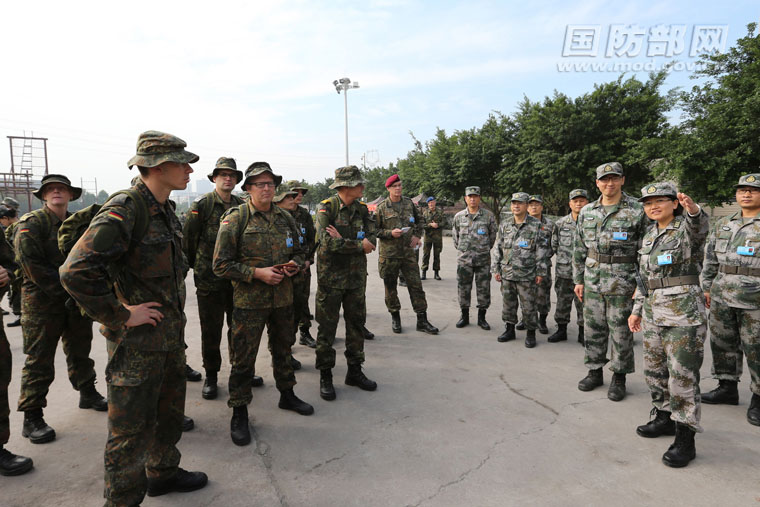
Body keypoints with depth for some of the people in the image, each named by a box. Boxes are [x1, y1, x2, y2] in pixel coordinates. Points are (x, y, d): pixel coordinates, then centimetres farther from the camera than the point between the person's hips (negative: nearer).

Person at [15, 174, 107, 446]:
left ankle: (88, 393, 35)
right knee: (40, 360, 0)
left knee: (80, 351, 18)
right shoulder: (31, 223, -9)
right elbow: (32, 265, -16)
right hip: (42, 303, -5)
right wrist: (66, 290, -17)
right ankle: (32, 418, 10)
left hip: (77, 300, 6)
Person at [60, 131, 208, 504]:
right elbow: (76, 271, -27)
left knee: (170, 412, 23)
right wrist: (121, 316, -21)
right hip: (137, 343, -9)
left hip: (170, 337, 9)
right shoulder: (124, 210, -20)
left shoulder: (165, 210, 9)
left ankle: (163, 473, 44)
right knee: (131, 428, 7)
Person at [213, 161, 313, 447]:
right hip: (249, 300, -5)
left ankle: (287, 395, 40)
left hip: (283, 298, 5)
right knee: (243, 358, 3)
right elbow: (221, 265, -11)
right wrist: (258, 273, -20)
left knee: (283, 349, 20)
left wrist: (294, 264, -6)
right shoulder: (236, 218, -9)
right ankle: (239, 413, 20)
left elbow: (298, 252, 18)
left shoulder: (285, 218, 7)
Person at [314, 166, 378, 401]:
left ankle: (355, 371, 28)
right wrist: (359, 244, -16)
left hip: (356, 276, 5)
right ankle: (325, 376, 17)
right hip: (331, 277, -5)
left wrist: (343, 242, -20)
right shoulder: (326, 207, -10)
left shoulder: (362, 209, 5)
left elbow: (372, 240, -6)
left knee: (356, 324, 13)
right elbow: (327, 241, -23)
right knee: (327, 328, 4)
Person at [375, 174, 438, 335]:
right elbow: (375, 230, -3)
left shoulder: (409, 203, 7)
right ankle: (395, 317, 26)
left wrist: (417, 235, 6)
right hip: (389, 254, -2)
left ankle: (422, 321, 9)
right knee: (390, 287, 7)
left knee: (416, 285, 2)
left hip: (408, 251, 3)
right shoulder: (381, 208, -4)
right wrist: (390, 233, -17)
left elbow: (419, 220, 21)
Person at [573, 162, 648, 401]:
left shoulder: (637, 211, -5)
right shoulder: (587, 212, 8)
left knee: (621, 332, 5)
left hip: (622, 284, -4)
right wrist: (578, 279, 9)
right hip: (592, 283, 4)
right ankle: (594, 371, 27)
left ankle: (619, 377, 21)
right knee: (593, 329, 12)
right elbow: (579, 249, 12)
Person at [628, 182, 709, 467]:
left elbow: (699, 227, -33)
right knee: (654, 371, 15)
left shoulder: (686, 229, -6)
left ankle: (685, 440, 5)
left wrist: (692, 209, -55)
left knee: (683, 375, -5)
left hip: (684, 314, -7)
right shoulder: (648, 237, 14)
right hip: (654, 313, 7)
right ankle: (665, 418, 33)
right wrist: (637, 310, 17)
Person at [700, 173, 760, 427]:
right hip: (722, 299, 5)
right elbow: (710, 260, 16)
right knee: (722, 344, 13)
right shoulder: (722, 225, 13)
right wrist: (707, 287, 13)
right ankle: (727, 388, 28)